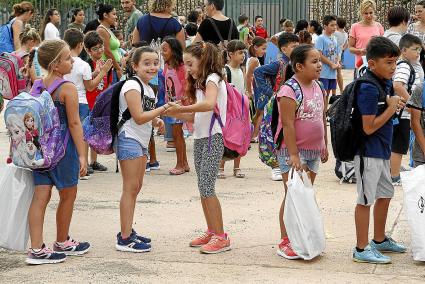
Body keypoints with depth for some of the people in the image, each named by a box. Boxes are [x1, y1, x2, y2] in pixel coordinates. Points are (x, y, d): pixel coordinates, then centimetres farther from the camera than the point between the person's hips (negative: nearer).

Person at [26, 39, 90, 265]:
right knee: (68, 195, 13)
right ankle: (62, 243, 27)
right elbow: (74, 123, -15)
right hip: (63, 145, -6)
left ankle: (36, 249, -2)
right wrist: (82, 155, -12)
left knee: (40, 196, 4)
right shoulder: (68, 88, -14)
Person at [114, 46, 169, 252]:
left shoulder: (148, 88, 15)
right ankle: (125, 239, -8)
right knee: (131, 188, -9)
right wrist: (163, 109, -19)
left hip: (141, 142, 10)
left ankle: (127, 232, 23)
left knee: (136, 187, 14)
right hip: (129, 140, -10)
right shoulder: (132, 86, -15)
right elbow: (138, 117, -22)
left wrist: (156, 121, 2)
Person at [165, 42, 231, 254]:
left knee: (206, 187, -13)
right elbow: (196, 116, 14)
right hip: (199, 139, 9)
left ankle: (220, 237, -11)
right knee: (203, 188, 9)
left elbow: (209, 104, -29)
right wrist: (174, 113, 3)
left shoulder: (213, 78, -9)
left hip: (213, 139, -9)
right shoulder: (199, 83, 20)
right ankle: (211, 232, 17)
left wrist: (181, 108, -26)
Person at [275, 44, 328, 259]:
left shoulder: (317, 88, 8)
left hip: (313, 152, 8)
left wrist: (324, 145, 17)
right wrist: (294, 155, -23)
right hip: (293, 152, -8)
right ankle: (285, 242, 5)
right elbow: (288, 124, -21)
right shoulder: (289, 91, -17)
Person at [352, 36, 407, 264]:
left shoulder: (386, 83, 6)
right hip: (368, 152, -10)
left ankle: (380, 240, 36)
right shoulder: (368, 88, -22)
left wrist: (395, 104, 4)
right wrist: (391, 107, -18)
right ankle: (362, 249, 8)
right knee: (366, 200, -1)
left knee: (385, 195, 20)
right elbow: (369, 127, -24)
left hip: (382, 151, 10)